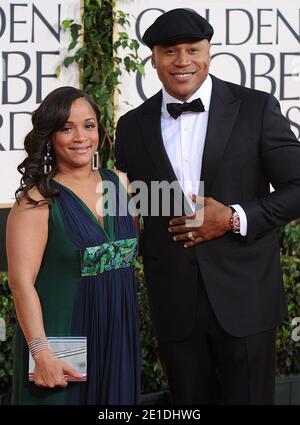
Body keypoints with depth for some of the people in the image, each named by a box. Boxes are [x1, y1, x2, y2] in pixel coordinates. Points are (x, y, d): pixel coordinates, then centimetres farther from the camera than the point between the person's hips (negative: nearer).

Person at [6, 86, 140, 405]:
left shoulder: (119, 182, 5)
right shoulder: (37, 199, -11)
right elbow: (21, 282, -17)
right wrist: (41, 353, -22)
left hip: (117, 337, 5)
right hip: (61, 339, -5)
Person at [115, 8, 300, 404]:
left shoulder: (256, 108, -3)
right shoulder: (133, 126, 5)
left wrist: (235, 219, -14)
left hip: (244, 297, -2)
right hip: (174, 304, 2)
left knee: (248, 397, 7)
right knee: (189, 401, 12)